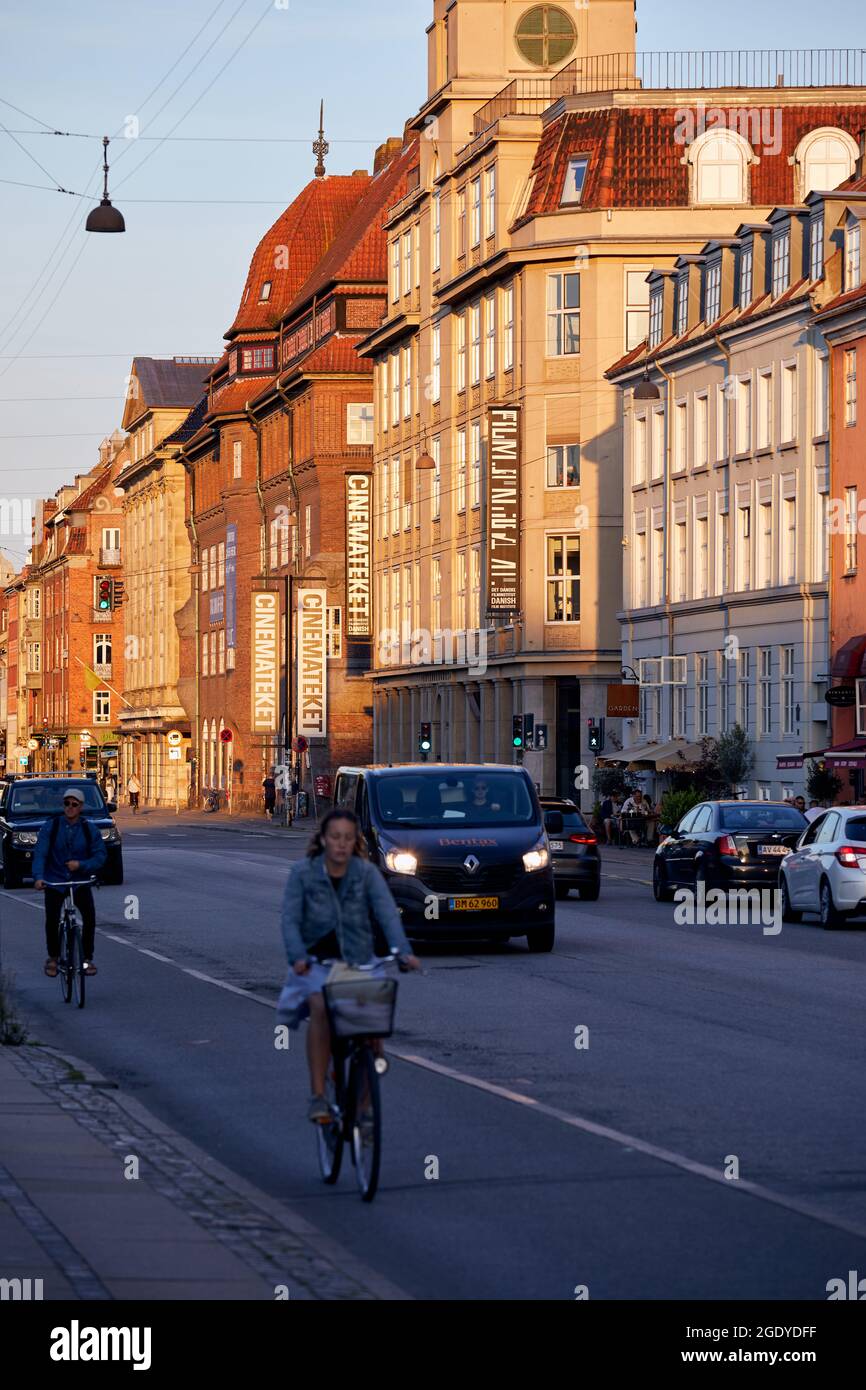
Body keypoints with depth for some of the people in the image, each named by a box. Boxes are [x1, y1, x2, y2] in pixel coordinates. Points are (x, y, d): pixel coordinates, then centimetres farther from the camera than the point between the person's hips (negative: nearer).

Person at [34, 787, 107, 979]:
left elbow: (100, 855, -7)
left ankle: (87, 958, -1)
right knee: (52, 920, -11)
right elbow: (40, 853, -15)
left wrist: (81, 865, -24)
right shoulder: (51, 826, -7)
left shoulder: (89, 829, -3)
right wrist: (38, 876, -32)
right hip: (54, 882, 0)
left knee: (89, 917, -17)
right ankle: (53, 957, 13)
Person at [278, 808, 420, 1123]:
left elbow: (387, 913, -14)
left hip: (359, 962, 1)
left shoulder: (366, 872, -3)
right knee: (321, 1008, -30)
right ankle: (318, 1097, -26)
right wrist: (297, 956, -29)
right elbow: (290, 919, -11)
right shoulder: (303, 872, -4)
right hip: (317, 961, -1)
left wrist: (403, 951, -31)